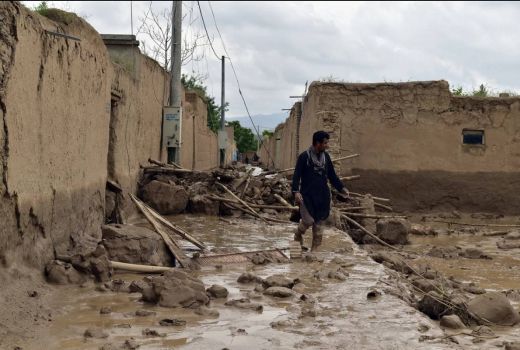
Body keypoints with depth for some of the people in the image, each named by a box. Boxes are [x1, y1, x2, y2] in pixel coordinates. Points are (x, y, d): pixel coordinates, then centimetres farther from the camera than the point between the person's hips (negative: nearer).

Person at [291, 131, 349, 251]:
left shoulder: (326, 156, 8)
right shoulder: (304, 157, -9)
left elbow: (332, 175, 16)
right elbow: (297, 175, -12)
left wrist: (341, 188, 8)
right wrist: (296, 191, -24)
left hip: (322, 195, 5)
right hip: (307, 195, -5)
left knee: (318, 222, 6)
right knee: (308, 220, -12)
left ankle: (315, 249, 14)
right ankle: (298, 237, 19)